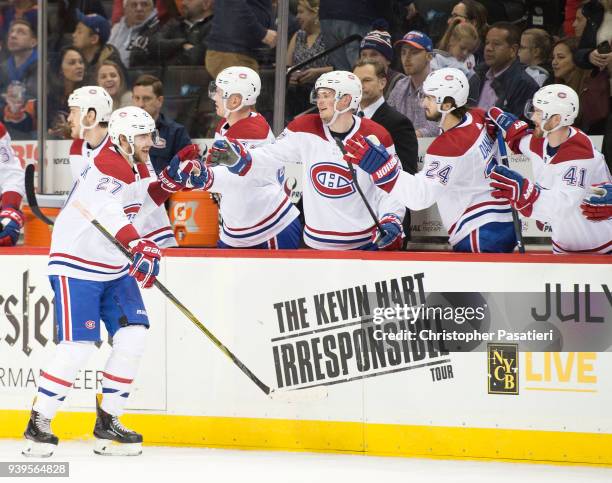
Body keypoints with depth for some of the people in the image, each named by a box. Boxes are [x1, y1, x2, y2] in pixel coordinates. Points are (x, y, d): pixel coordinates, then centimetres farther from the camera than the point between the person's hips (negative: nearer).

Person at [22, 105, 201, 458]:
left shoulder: (137, 168, 7)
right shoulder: (106, 167, -22)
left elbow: (142, 204, 22)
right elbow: (108, 212, -40)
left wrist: (171, 179, 6)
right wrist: (139, 246, -54)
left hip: (115, 268, 9)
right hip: (76, 266, -9)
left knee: (134, 334, -2)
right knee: (78, 346, -14)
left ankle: (108, 422, 8)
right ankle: (38, 425, -4)